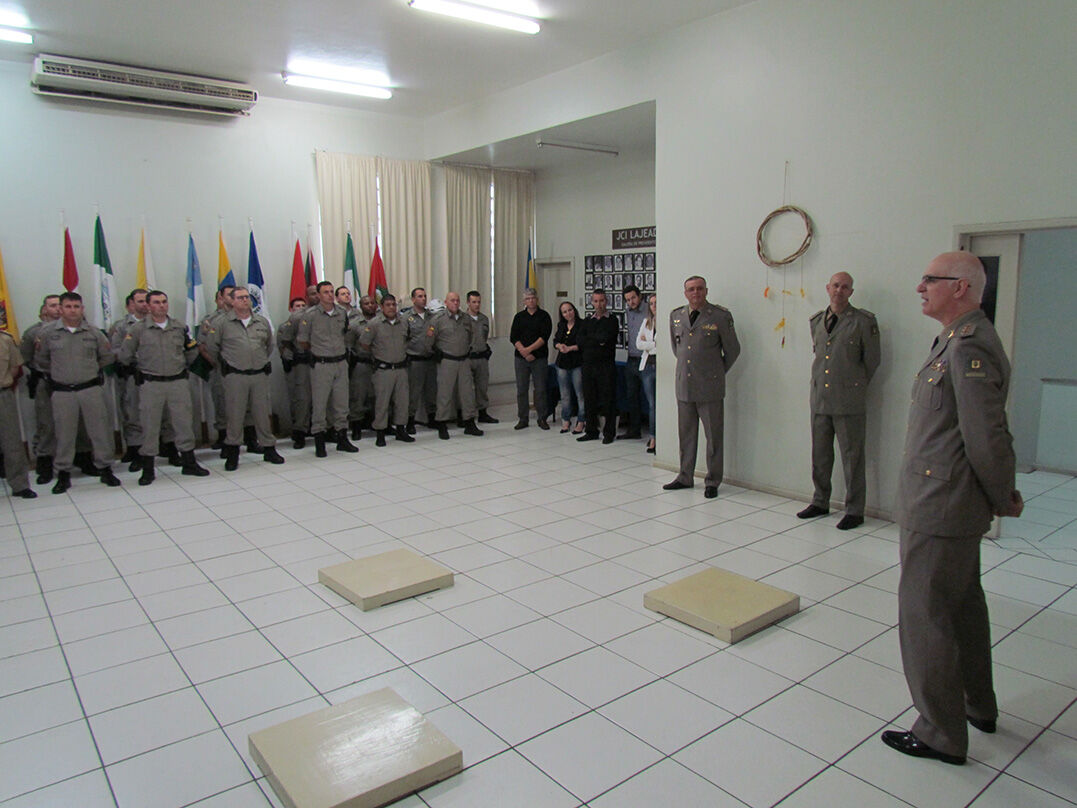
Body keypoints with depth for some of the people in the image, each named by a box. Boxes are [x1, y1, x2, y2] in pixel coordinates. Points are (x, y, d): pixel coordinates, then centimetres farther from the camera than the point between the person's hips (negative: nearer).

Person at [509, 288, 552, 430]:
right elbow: (513, 338, 2)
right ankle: (522, 419, 11)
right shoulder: (519, 317, 10)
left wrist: (529, 349, -17)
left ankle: (542, 419, 9)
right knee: (521, 389, 3)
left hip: (539, 358, -2)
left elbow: (544, 337, -8)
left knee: (540, 389, -1)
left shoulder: (544, 316, 3)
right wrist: (524, 353, -10)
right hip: (521, 358, 2)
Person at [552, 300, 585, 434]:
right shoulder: (561, 326, 15)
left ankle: (581, 422, 5)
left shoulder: (582, 325, -5)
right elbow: (555, 342, 12)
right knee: (565, 395, 10)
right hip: (562, 363, 6)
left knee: (580, 394, -4)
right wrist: (559, 346, -9)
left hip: (577, 364, -6)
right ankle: (566, 421, 19)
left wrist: (569, 348, -18)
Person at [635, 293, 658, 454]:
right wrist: (655, 344, -4)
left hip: (660, 366, -5)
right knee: (651, 404, 7)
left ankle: (654, 438, -2)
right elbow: (638, 344, 7)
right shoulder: (646, 322, 15)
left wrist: (647, 343, -4)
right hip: (647, 365, 5)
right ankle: (653, 437, 12)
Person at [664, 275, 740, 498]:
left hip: (710, 388, -4)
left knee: (713, 436, 2)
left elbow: (732, 350, 3)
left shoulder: (721, 316, -6)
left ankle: (712, 482, 13)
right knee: (686, 434, 13)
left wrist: (718, 372, 11)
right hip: (684, 385, 4)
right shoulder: (676, 316, 7)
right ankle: (685, 477, 25)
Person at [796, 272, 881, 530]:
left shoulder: (863, 321, -4)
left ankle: (854, 510, 10)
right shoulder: (816, 320, 11)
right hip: (819, 399, 5)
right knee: (820, 454, 12)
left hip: (849, 401, -5)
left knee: (852, 457, 0)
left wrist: (855, 385, 8)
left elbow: (871, 361, 2)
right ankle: (820, 502, 26)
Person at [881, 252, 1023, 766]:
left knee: (924, 615, 1)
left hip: (940, 510, -11)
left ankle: (941, 734, 17)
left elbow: (988, 440, -23)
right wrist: (1002, 498, 18)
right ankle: (977, 705, 42)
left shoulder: (969, 348, -23)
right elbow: (984, 438, 16)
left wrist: (1004, 501, -9)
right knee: (962, 607, 23)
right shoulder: (957, 341, 11)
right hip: (950, 506, 11)